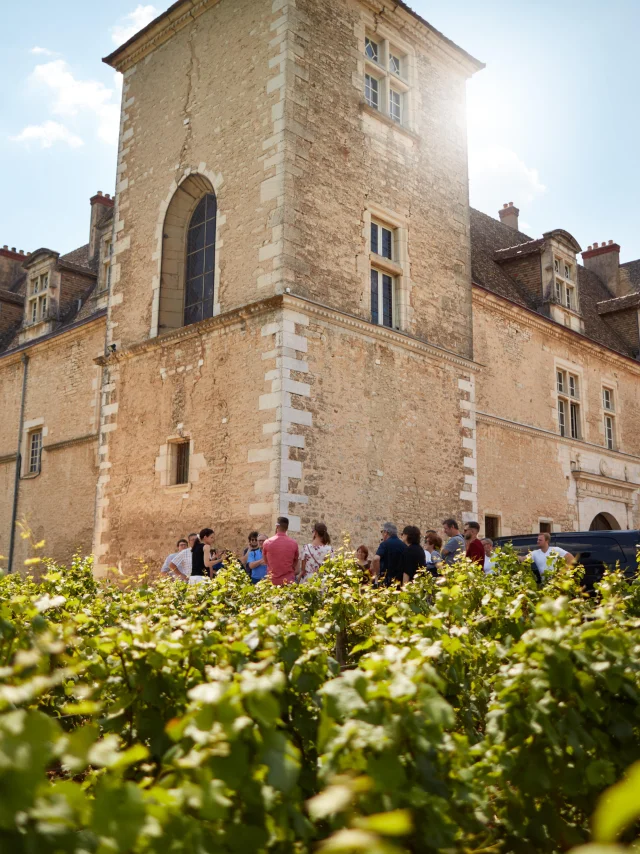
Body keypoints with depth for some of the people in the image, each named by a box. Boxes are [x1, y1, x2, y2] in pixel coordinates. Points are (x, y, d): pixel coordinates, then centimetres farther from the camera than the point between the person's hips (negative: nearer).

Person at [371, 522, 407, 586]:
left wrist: (377, 574, -13)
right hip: (400, 580, 5)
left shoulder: (385, 544, -10)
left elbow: (376, 559, -25)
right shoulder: (403, 545, 6)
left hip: (387, 579, -5)